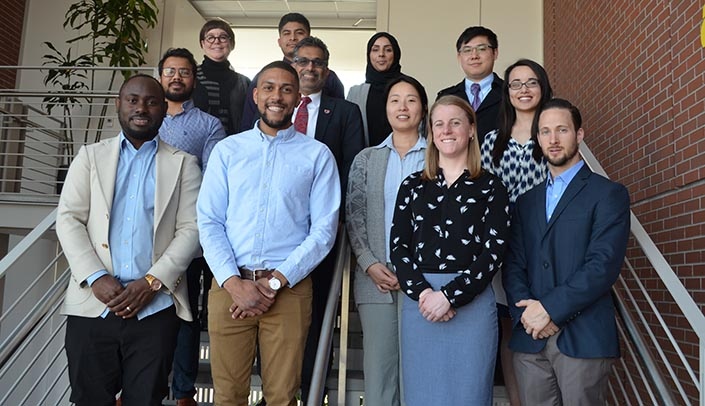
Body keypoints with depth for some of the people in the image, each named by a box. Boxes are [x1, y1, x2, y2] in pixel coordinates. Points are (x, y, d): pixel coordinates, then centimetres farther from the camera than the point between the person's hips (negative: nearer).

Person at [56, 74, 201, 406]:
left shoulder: (183, 164, 8)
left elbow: (190, 229, 0)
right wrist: (96, 278, -10)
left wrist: (152, 282, -12)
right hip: (92, 305, 1)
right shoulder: (90, 156, 12)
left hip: (155, 308, -1)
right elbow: (68, 219, 4)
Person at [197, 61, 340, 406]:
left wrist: (275, 282, -10)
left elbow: (323, 230, -2)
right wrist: (235, 283, -10)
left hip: (290, 289, -1)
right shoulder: (227, 150, 8)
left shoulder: (317, 155, 3)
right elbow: (209, 222, 3)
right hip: (229, 285, 1)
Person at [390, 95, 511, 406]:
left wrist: (449, 296, -13)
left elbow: (494, 251, -4)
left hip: (472, 303, -2)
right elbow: (398, 247, 4)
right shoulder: (412, 185, 11)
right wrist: (421, 293, -11)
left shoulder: (490, 187, 4)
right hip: (418, 303, 2)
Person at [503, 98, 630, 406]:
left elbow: (603, 265, -12)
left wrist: (550, 308, -15)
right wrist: (527, 312, -9)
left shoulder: (609, 194, 0)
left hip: (583, 338, -4)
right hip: (529, 338, 4)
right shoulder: (526, 201, 15)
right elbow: (513, 265, 7)